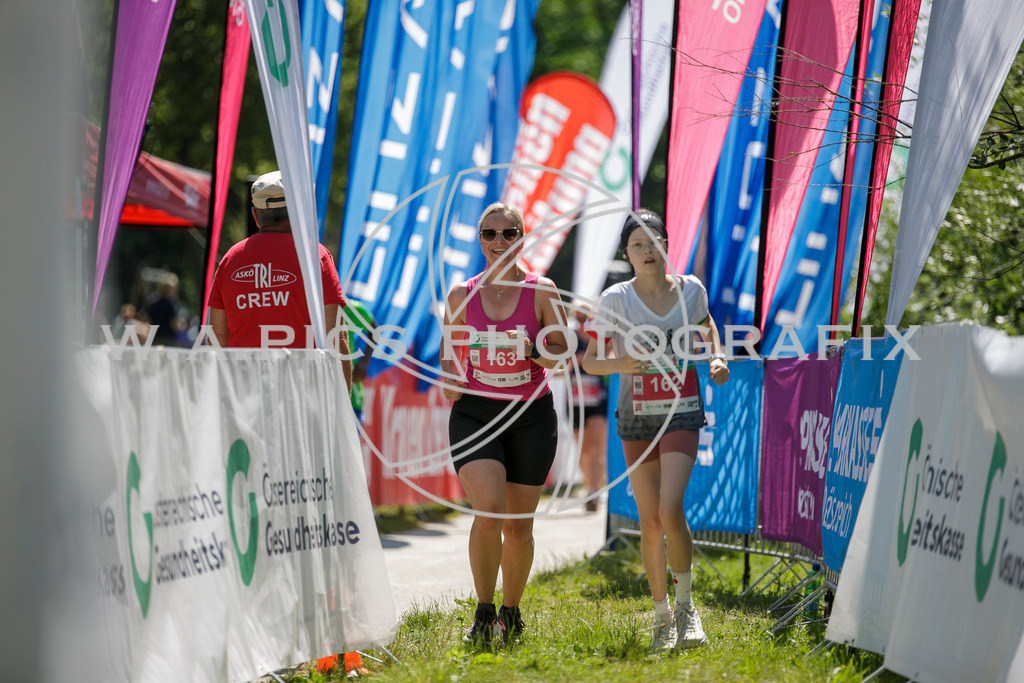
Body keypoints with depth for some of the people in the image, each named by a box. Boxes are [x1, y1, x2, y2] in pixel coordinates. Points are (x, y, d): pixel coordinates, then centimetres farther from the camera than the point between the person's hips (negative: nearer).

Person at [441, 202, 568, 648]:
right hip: (475, 411, 0)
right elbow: (450, 350, 14)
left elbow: (561, 353, 1)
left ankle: (511, 613, 25)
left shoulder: (541, 292, 0)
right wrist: (451, 381, -4)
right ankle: (483, 612, -4)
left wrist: (529, 349, -18)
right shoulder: (462, 295, 3)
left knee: (518, 525, 5)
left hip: (531, 414, 0)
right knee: (488, 511, -19)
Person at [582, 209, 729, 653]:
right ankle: (662, 615, 17)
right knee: (649, 522, 2)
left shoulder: (690, 290, 1)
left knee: (671, 510, -18)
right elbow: (589, 360, 0)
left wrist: (717, 357, 6)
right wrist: (622, 363, -20)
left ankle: (685, 602, 2)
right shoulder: (616, 300, -4)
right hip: (637, 416, 1)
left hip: (681, 412, -1)